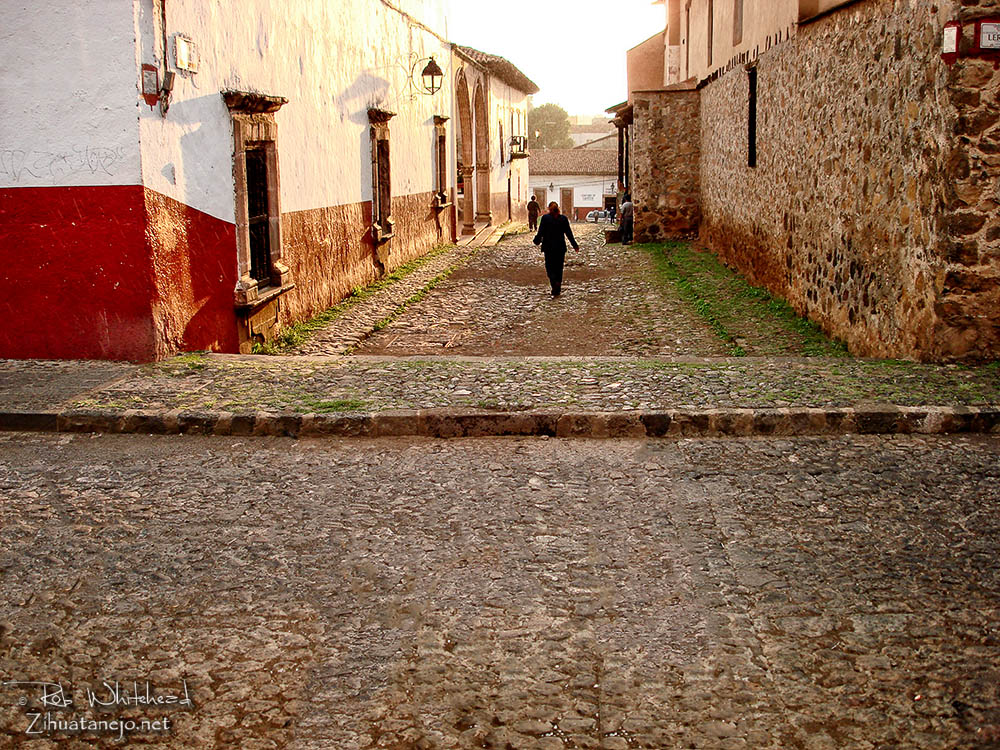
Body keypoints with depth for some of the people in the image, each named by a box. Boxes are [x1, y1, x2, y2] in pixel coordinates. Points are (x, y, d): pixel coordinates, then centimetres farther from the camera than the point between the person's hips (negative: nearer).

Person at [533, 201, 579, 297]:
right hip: (560, 247, 2)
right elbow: (569, 233, 3)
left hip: (548, 247, -2)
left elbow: (540, 232, -8)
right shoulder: (563, 218, 0)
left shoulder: (545, 218, -7)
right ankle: (557, 290, 13)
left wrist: (537, 241, 10)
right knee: (559, 267, 11)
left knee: (550, 267, 5)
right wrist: (574, 245, 11)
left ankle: (555, 283, -21)